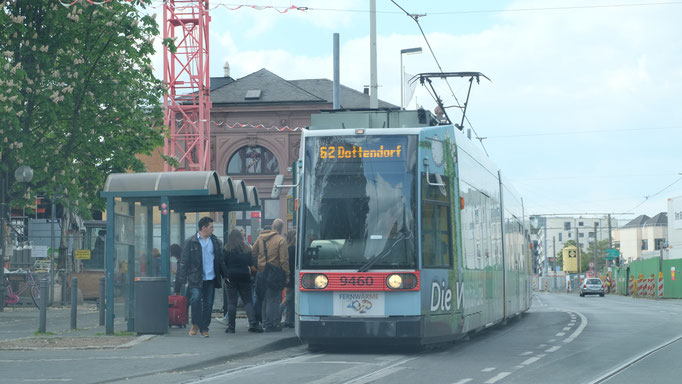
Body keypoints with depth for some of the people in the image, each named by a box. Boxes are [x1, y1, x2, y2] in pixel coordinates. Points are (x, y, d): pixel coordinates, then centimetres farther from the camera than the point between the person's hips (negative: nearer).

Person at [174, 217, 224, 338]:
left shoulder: (216, 242, 11)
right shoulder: (191, 242, 0)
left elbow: (221, 260, 14)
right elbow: (184, 262, -1)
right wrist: (181, 280, -7)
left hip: (211, 278, 3)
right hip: (196, 279, -3)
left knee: (208, 304, 3)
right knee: (196, 298, -21)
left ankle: (204, 328, 15)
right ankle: (195, 325, -1)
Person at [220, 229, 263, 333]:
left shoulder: (226, 249, -4)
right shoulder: (247, 249, 5)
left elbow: (222, 263, -10)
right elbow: (251, 263, 9)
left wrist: (226, 275, -8)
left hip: (231, 278, -2)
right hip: (244, 278, 2)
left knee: (231, 302, 2)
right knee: (248, 301, 6)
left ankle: (231, 326, 0)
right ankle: (253, 323, -8)